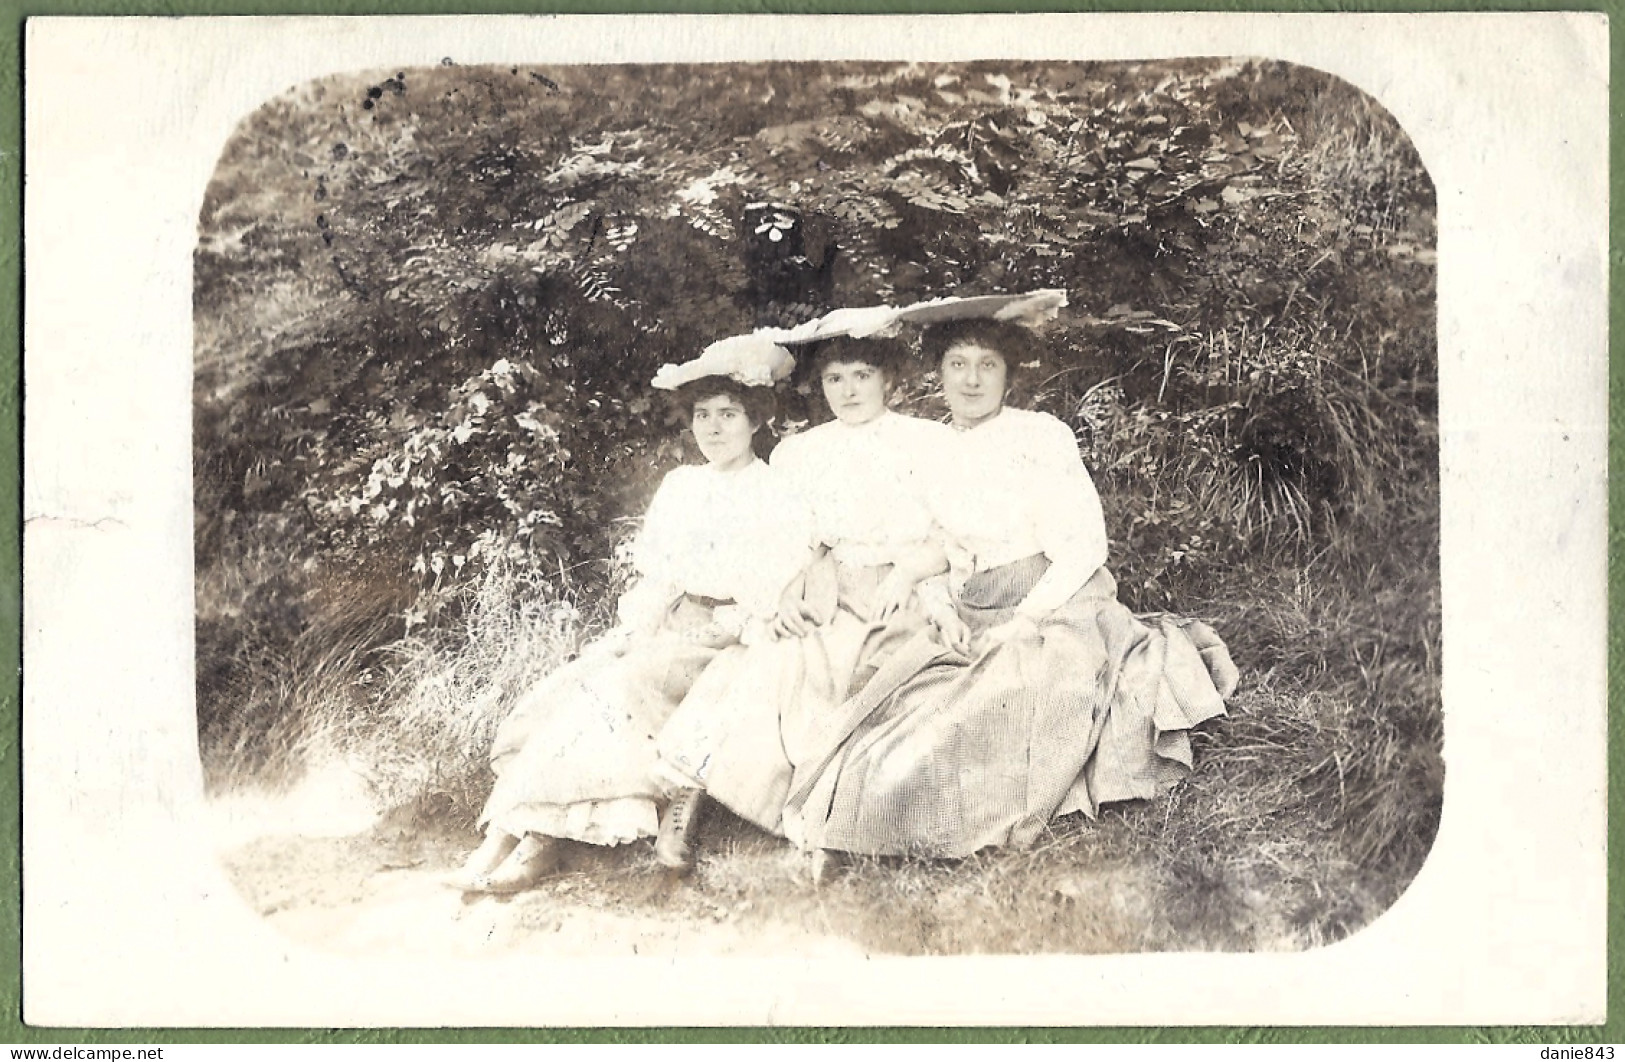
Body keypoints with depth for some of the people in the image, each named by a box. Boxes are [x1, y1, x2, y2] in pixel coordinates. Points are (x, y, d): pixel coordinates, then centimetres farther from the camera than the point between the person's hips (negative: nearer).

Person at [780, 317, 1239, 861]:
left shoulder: (1040, 436, -6)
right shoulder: (938, 459, 12)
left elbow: (1084, 548, -11)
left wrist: (1017, 624, -16)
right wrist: (943, 608, -3)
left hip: (1053, 614, -6)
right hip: (969, 627, 6)